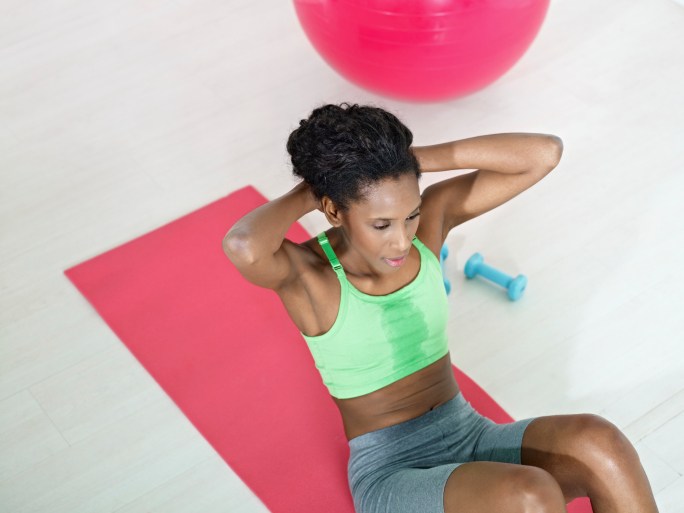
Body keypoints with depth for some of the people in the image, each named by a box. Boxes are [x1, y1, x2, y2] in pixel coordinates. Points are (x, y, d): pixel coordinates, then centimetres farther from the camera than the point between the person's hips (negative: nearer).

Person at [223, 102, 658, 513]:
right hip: (391, 475, -4)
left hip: (473, 440, 5)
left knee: (597, 443, -27)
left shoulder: (433, 216, -4)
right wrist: (306, 194, -21)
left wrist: (418, 158, -16)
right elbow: (243, 246, -42)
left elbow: (545, 152, -12)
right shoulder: (306, 273, -17)